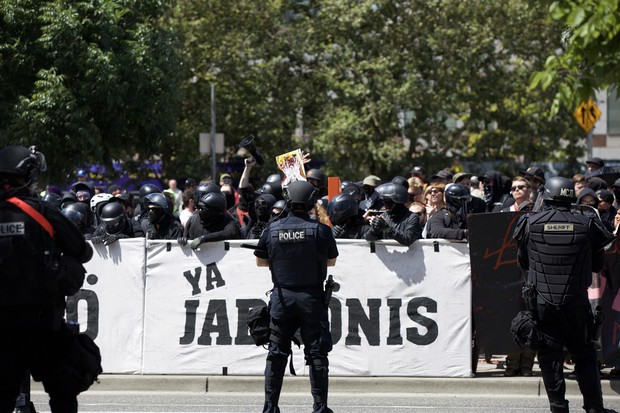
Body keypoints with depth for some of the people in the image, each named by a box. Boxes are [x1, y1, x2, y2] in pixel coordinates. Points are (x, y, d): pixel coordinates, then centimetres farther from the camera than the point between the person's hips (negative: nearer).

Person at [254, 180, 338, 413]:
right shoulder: (320, 230, -9)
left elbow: (260, 261, 10)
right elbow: (332, 261, 6)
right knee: (316, 353, 3)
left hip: (282, 296, 2)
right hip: (312, 298, -2)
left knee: (277, 352, 9)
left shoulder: (273, 229, -3)